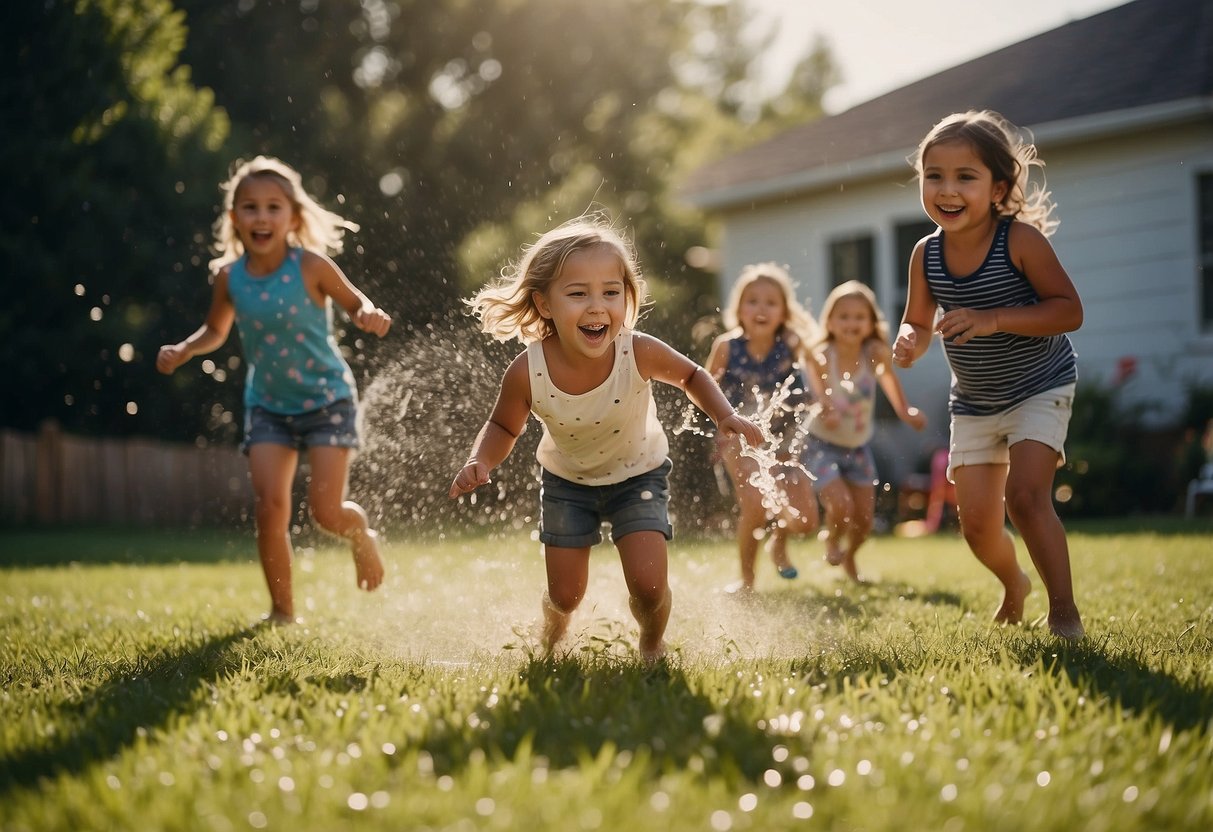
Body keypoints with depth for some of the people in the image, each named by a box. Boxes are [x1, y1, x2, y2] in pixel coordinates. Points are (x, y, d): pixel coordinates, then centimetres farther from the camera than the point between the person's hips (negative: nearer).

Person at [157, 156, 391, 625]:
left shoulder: (310, 265, -17)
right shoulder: (229, 276, -7)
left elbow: (354, 302, -3)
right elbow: (216, 331, 11)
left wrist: (369, 315, -26)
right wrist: (183, 350, -8)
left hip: (326, 398, -3)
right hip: (268, 404, 3)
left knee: (326, 509, -11)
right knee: (270, 506, -8)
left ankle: (363, 539, 27)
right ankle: (282, 610, 8)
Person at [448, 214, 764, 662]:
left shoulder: (639, 353, -32)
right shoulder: (527, 373, -31)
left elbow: (691, 375, -8)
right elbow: (503, 428, -9)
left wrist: (726, 415, -24)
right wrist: (479, 464, -28)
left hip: (638, 474, -1)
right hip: (567, 480, 1)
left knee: (648, 584, -14)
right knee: (565, 595, 7)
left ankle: (652, 646, 23)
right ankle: (551, 641, 46)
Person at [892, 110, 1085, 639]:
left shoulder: (1020, 240, -22)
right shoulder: (926, 255, -9)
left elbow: (1070, 311, -23)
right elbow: (918, 322, 3)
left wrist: (993, 320, -34)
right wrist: (909, 343, -21)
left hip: (1039, 390, -5)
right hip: (973, 403, 5)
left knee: (1025, 495, -23)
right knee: (977, 524, 7)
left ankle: (1064, 611, -8)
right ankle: (1014, 584, 40)